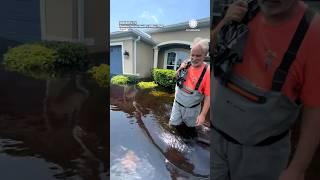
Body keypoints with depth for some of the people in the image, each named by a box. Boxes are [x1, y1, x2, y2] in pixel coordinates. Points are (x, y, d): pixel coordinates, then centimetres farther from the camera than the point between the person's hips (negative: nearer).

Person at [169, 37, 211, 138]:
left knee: (190, 126, 19)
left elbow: (208, 96, -21)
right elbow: (176, 77, 7)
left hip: (192, 108, -3)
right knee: (173, 124, 11)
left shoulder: (207, 72, -24)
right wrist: (180, 70, -14)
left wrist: (203, 114, -24)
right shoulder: (185, 64, -11)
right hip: (178, 103, 3)